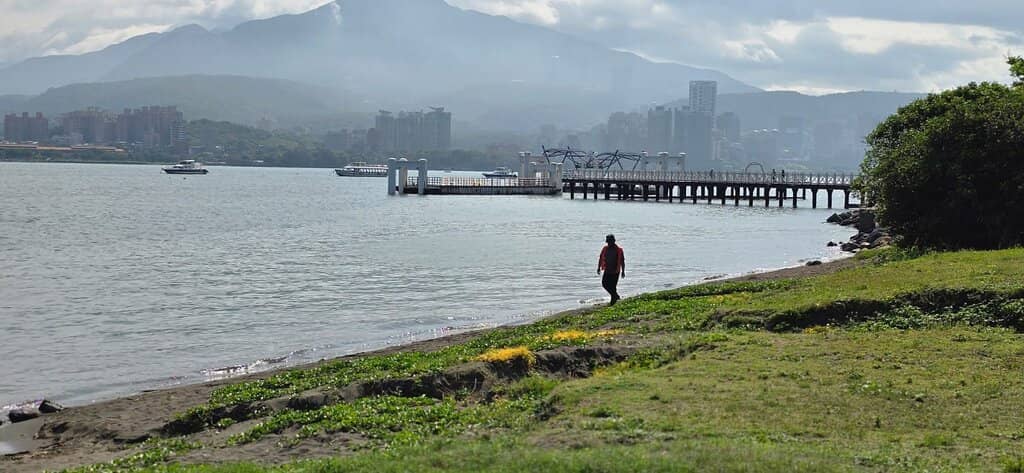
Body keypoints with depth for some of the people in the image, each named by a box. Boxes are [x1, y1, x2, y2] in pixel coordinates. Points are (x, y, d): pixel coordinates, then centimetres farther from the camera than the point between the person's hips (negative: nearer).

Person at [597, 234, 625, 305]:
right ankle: (615, 296, 20)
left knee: (613, 286, -4)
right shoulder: (605, 249, 4)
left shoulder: (619, 250, -7)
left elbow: (622, 261, -4)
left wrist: (623, 271, -5)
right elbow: (601, 258, 11)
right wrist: (599, 268, 3)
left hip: (615, 271, -4)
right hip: (607, 270, 5)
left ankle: (613, 301, 8)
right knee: (604, 284, 0)